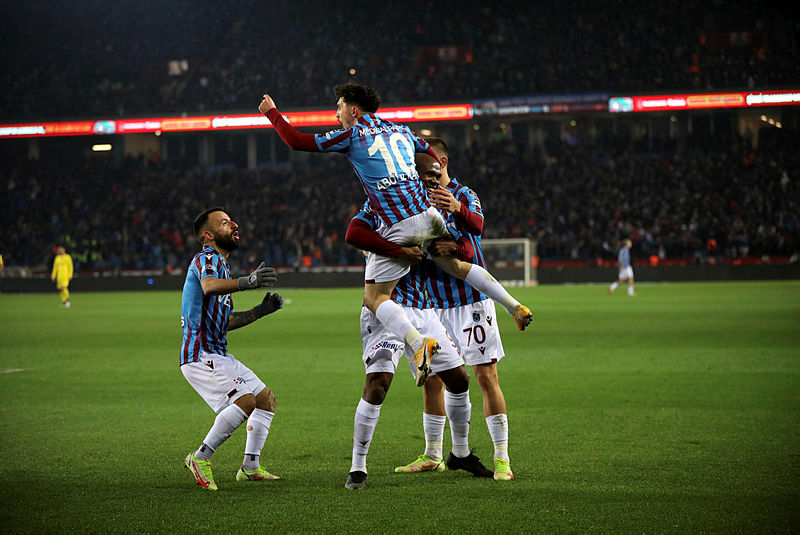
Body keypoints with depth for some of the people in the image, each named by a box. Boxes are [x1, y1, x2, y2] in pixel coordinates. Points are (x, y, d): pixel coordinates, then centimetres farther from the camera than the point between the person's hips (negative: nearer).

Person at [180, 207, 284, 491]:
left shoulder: (220, 264, 23)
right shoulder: (207, 259, -8)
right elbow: (209, 286, -34)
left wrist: (260, 310, 14)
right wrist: (246, 282, -49)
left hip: (219, 355, 10)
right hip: (201, 354, -10)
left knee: (266, 400, 9)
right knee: (245, 401, -23)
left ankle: (250, 467, 12)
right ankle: (200, 458, -13)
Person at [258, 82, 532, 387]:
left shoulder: (353, 135, 1)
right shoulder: (401, 131, 18)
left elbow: (298, 141, 2)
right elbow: (433, 158, 33)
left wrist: (272, 113, 15)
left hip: (399, 229, -6)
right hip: (428, 215, 6)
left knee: (374, 297, 0)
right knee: (457, 265, 27)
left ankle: (418, 343, -21)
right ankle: (514, 307, 26)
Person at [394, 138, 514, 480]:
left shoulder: (464, 195, -5)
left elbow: (477, 223, -28)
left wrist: (458, 209, -49)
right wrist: (431, 249, -23)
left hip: (471, 301, -5)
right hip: (435, 304, 5)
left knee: (487, 377, -6)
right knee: (431, 379, 8)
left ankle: (502, 458, -1)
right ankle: (432, 456, 20)